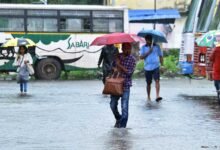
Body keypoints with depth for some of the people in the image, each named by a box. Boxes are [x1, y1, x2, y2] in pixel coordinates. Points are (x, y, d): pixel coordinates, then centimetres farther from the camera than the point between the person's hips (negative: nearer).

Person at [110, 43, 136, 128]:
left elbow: (130, 72, -14)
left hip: (125, 85, -4)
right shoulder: (117, 57, 6)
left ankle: (122, 125, 3)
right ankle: (118, 119, 37)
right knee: (113, 105, 10)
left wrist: (119, 65, -13)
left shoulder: (132, 59, -5)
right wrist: (115, 69, -7)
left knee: (124, 107, -6)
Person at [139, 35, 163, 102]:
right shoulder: (143, 47, 6)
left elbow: (160, 56, 8)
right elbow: (141, 57, -4)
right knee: (148, 83, 9)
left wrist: (162, 65, 0)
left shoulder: (157, 46, 5)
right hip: (147, 68, 1)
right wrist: (148, 52, -15)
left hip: (155, 67, -1)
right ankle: (148, 97, 23)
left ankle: (157, 96, -26)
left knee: (157, 80, -18)